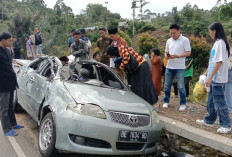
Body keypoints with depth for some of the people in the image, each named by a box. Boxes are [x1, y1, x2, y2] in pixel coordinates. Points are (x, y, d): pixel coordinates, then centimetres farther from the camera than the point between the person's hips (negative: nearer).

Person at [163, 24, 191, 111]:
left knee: (181, 87, 2)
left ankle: (183, 104, 14)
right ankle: (166, 101, 25)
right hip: (169, 67, 5)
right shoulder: (169, 41, 11)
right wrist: (166, 56, -7)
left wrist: (178, 56, -21)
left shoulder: (185, 40, -4)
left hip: (180, 67, -5)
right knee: (167, 85, 11)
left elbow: (188, 53, -9)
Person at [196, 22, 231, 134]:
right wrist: (207, 72, 24)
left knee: (219, 102, -2)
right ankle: (209, 121, 31)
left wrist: (210, 77, -22)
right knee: (211, 101, 18)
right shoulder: (217, 42, 13)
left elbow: (219, 62, -22)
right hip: (214, 78, 10)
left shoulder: (220, 43, -16)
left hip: (218, 79, -10)